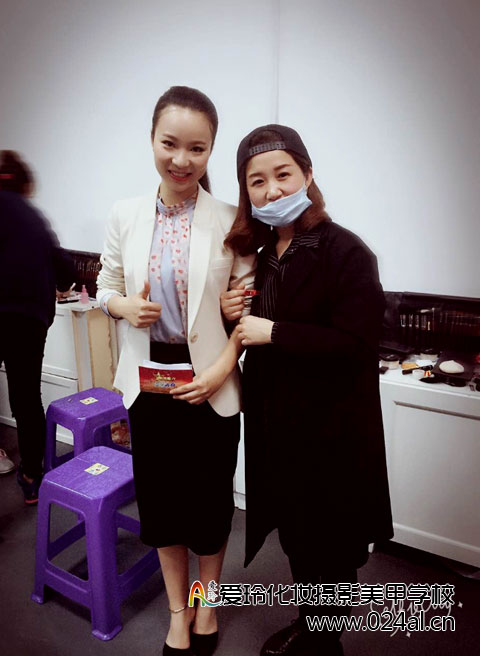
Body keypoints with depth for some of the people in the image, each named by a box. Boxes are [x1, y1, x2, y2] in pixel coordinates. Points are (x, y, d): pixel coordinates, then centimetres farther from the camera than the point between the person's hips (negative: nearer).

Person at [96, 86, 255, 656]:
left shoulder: (230, 222, -8)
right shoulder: (126, 215, 1)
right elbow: (106, 286, 10)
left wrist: (221, 369, -17)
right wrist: (126, 306, -12)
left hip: (210, 381, -2)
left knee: (210, 495, 14)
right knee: (160, 496, 16)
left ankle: (206, 600, 45)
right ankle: (177, 610, 42)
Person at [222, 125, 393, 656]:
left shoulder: (346, 252, -17)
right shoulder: (261, 253, 5)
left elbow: (354, 343, -24)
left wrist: (273, 332, -23)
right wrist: (235, 314, -5)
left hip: (330, 431, -7)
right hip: (276, 423, 7)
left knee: (328, 545, 13)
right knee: (294, 533, 23)